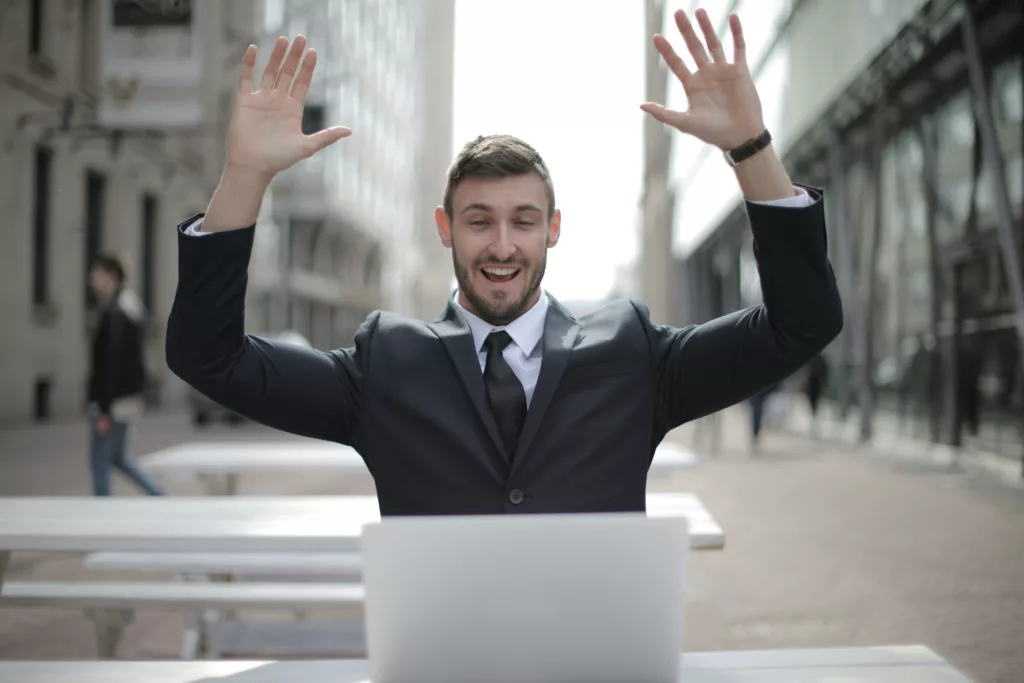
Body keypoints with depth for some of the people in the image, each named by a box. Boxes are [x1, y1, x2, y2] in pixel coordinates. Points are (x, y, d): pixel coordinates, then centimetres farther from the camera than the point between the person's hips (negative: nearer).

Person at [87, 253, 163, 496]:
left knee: (99, 463, 1)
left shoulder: (113, 314, -19)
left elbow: (111, 364, -22)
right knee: (118, 458, 19)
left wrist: (104, 410, -21)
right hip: (127, 398, 10)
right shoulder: (130, 308, 10)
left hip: (112, 401, -10)